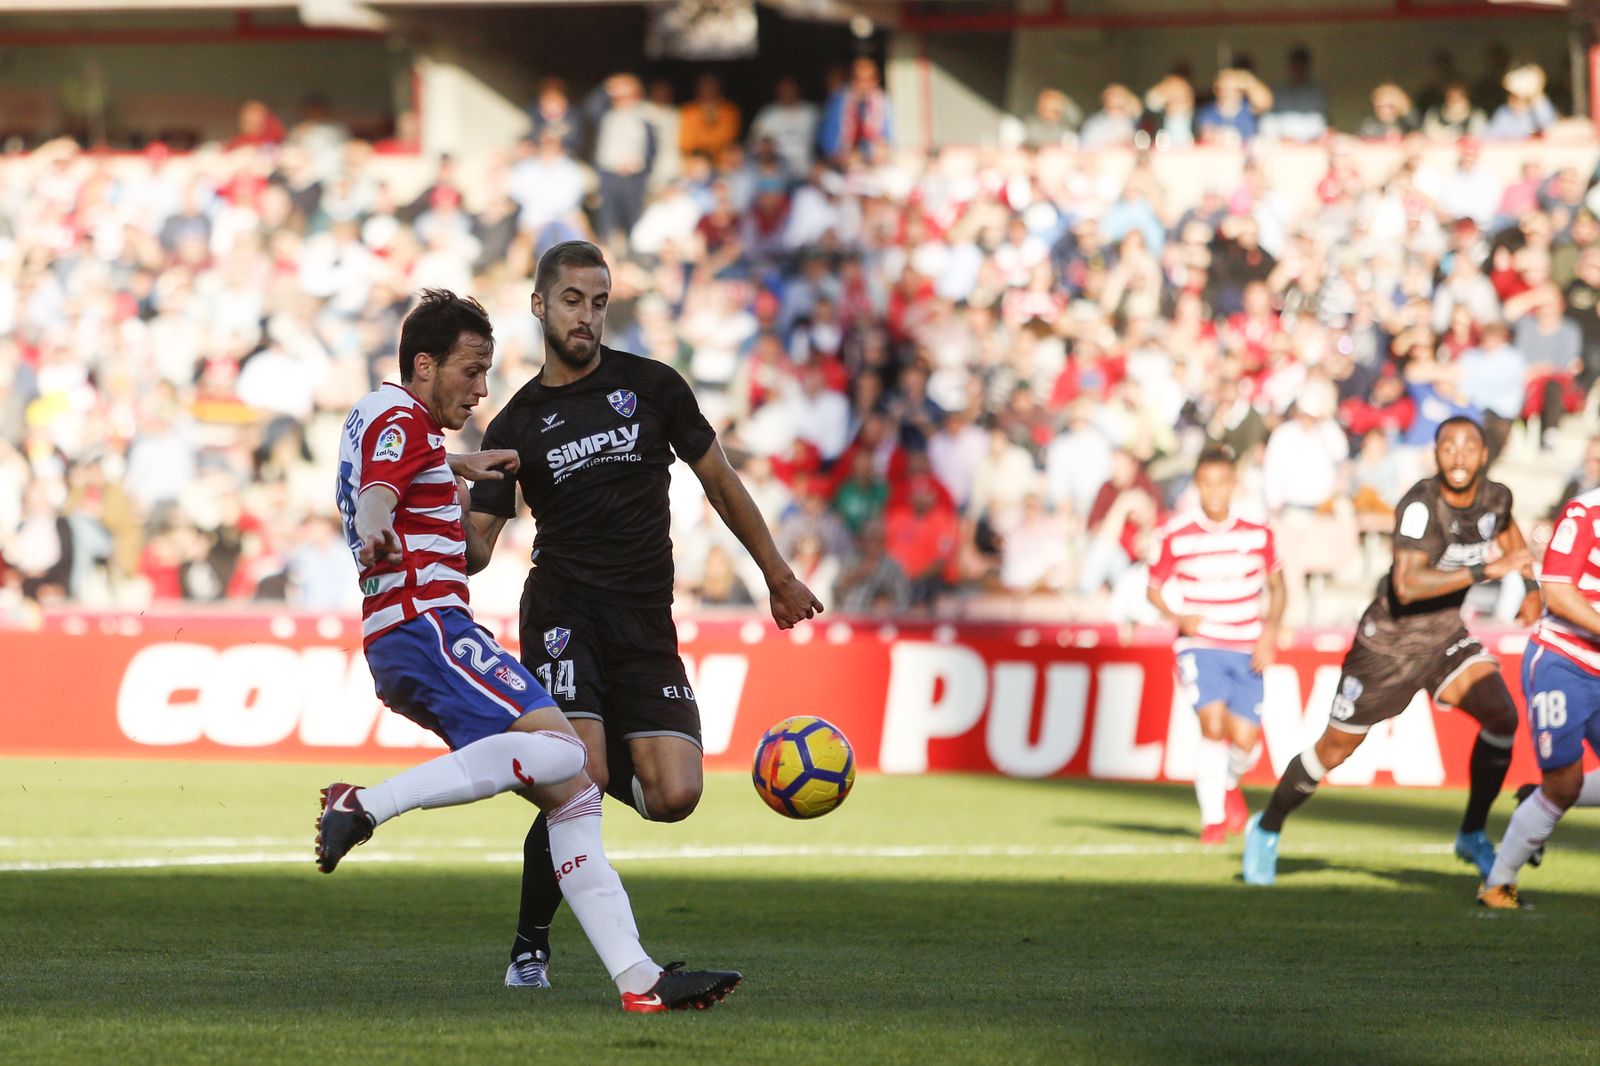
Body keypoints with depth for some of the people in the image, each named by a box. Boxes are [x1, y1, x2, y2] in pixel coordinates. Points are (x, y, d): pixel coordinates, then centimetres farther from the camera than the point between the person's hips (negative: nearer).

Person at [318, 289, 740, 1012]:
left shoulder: (378, 416, 25)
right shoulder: (401, 421, -6)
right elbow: (375, 497, -26)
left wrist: (457, 468, 56)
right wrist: (378, 539, -46)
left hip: (403, 651, 11)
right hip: (424, 622, -11)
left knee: (572, 792, 2)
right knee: (560, 751, -29)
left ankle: (637, 979, -7)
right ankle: (367, 805, -30)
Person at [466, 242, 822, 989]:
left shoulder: (652, 386, 8)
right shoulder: (516, 427, 5)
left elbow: (719, 481, 17)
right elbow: (475, 545, 0)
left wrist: (778, 577, 19)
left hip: (646, 620, 2)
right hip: (565, 611, -2)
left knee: (674, 796, -12)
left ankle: (610, 760, 24)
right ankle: (530, 947, -6)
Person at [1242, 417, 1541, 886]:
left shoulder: (1496, 498, -5)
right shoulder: (1421, 505, -28)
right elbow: (1408, 585, -41)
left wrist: (1530, 587, 11)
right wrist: (1487, 570, -40)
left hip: (1445, 635, 5)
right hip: (1390, 639, -5)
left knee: (1502, 715, -18)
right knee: (1337, 746, 5)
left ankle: (1473, 836, -1)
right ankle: (1267, 830, 29)